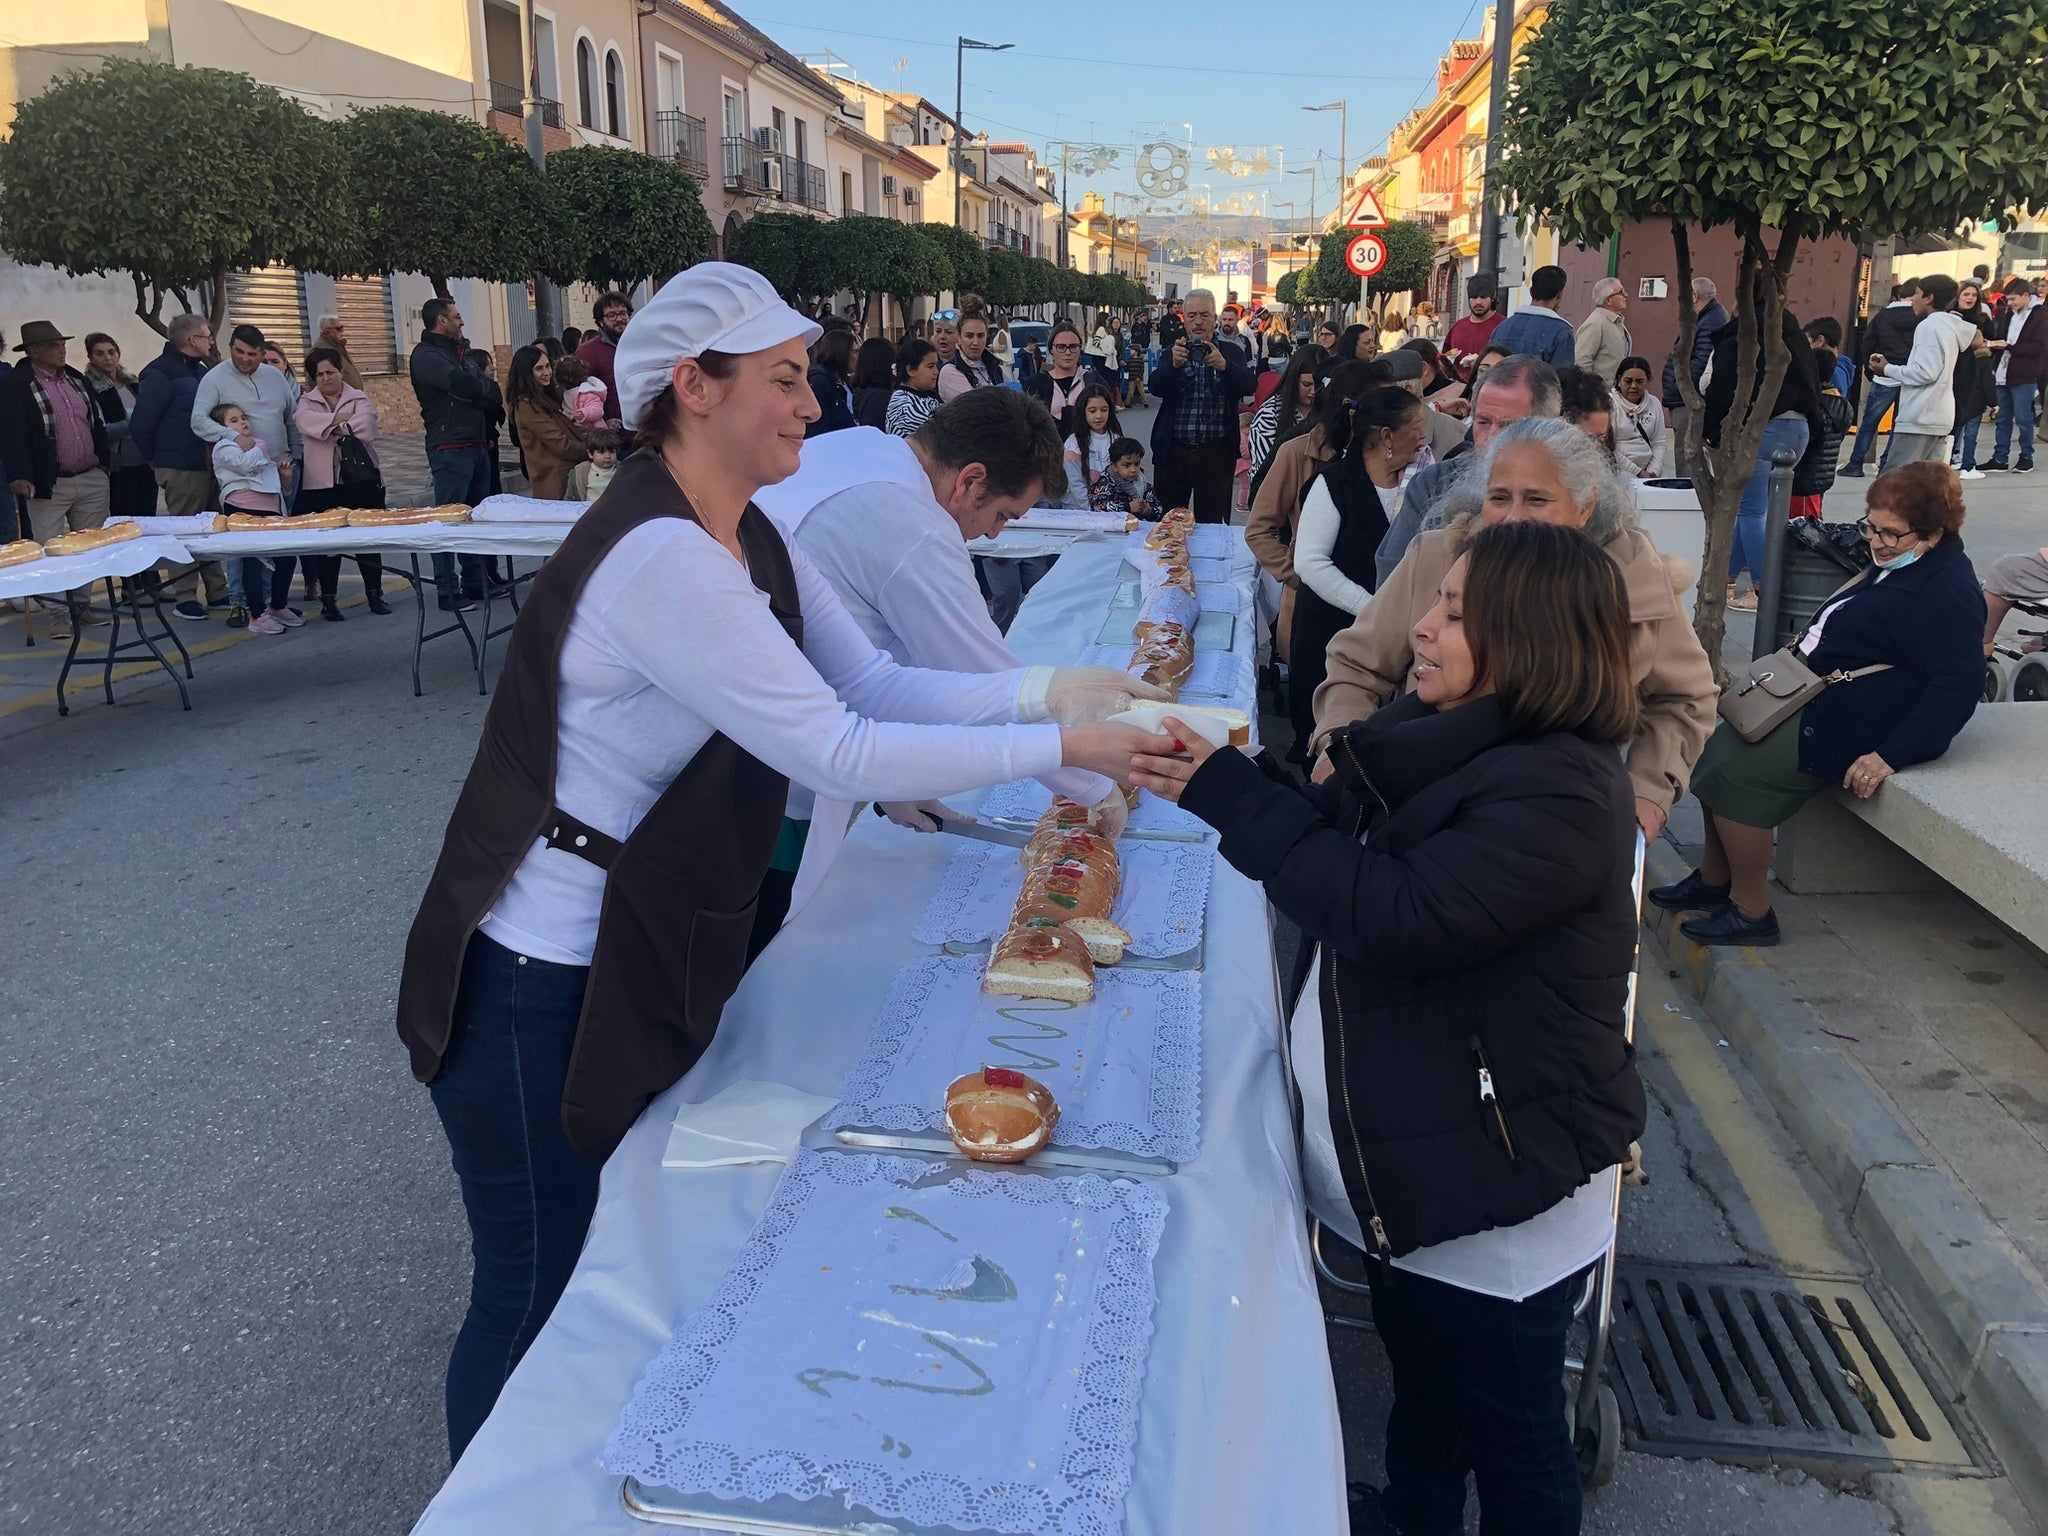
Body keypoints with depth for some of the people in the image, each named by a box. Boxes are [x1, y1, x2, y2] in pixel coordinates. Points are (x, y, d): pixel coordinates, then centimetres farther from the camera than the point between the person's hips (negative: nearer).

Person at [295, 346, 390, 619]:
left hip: (360, 477, 0)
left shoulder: (359, 399, 9)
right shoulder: (307, 402, 12)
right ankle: (328, 599, 6)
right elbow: (308, 422, -12)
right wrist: (339, 419, -12)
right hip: (322, 481, 0)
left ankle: (375, 594, 12)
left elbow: (366, 427, -11)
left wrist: (330, 428, -6)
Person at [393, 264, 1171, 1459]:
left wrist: (1044, 689, -10)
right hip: (541, 999, -9)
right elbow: (835, 753, -28)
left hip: (636, 970, 9)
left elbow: (875, 682, 2)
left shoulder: (747, 540, 5)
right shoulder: (660, 557, -26)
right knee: (538, 1300, 10)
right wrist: (1058, 751, -23)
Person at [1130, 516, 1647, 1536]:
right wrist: (1233, 779, -7)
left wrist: (1235, 798, -27)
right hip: (1412, 1158, 9)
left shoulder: (1556, 791, -24)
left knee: (1506, 1429, 13)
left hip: (1501, 1189, -9)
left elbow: (1401, 919, -31)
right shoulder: (1439, 741, 4)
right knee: (1423, 1385, 28)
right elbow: (1340, 843, 11)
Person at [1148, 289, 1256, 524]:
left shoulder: (1231, 353, 7)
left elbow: (1248, 386, -10)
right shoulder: (1173, 353, 10)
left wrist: (1223, 366, -29)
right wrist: (1174, 364, -27)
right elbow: (1155, 387, -6)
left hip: (1216, 452, -1)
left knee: (1212, 523, 0)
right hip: (1173, 451, 1)